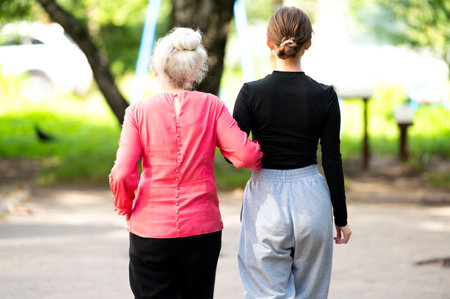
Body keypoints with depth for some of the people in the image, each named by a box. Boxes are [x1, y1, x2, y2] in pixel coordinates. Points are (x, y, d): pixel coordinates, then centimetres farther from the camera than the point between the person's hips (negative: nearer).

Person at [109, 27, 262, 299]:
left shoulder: (139, 111, -4)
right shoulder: (212, 106, -2)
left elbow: (122, 175, -10)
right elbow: (244, 155, -10)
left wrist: (126, 207, 9)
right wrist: (260, 158, 12)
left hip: (151, 229, -1)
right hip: (202, 228, 1)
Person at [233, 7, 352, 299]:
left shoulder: (252, 93, -8)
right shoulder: (325, 96, -5)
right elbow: (332, 161, -2)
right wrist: (341, 217, 6)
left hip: (266, 201, -1)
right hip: (311, 198, 1)